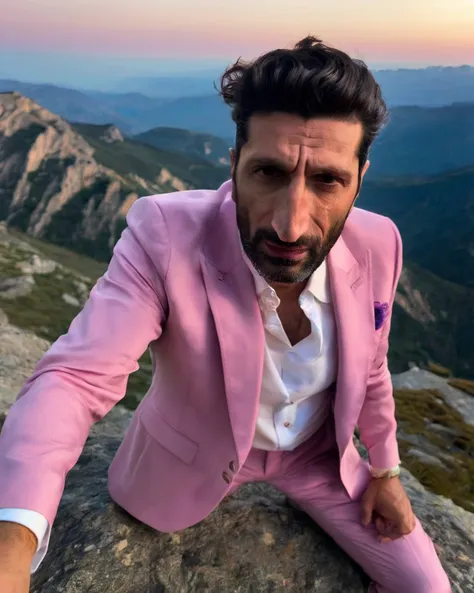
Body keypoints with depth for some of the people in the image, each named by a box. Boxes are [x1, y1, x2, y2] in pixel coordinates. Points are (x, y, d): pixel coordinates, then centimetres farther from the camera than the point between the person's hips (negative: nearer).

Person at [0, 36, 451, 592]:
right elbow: (75, 376, -40)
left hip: (317, 452, 3)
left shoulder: (377, 244, -21)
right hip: (196, 455, -2)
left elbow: (369, 368, -4)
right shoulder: (163, 235, -34)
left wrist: (384, 469, 7)